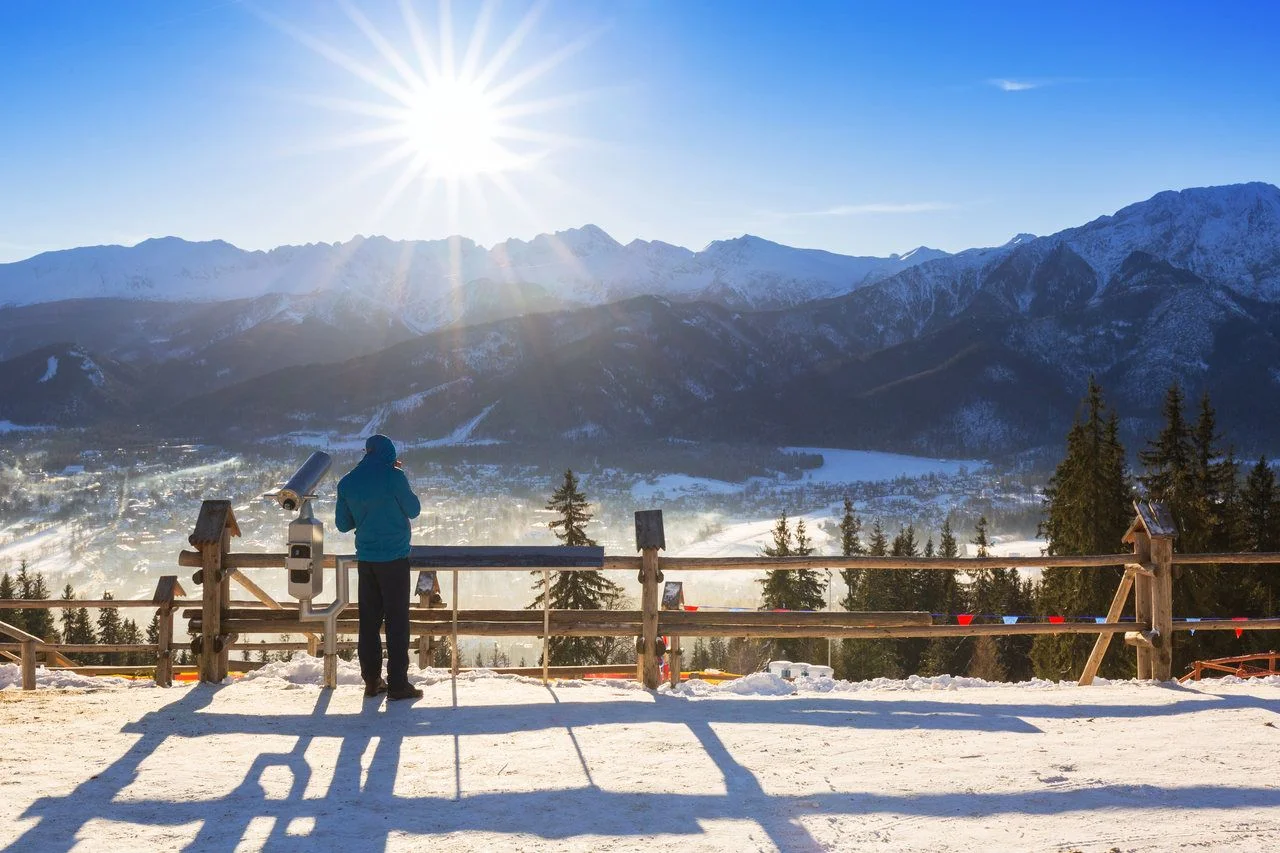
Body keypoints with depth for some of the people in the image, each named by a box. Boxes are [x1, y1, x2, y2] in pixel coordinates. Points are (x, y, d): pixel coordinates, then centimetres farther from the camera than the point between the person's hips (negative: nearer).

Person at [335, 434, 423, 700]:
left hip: (365, 559, 5)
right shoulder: (393, 477, -13)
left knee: (369, 621, 11)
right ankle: (398, 684, 0)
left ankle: (372, 680, 15)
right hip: (394, 558, -5)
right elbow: (414, 510, -1)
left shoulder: (347, 483, 2)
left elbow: (343, 524, 9)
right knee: (397, 621, 0)